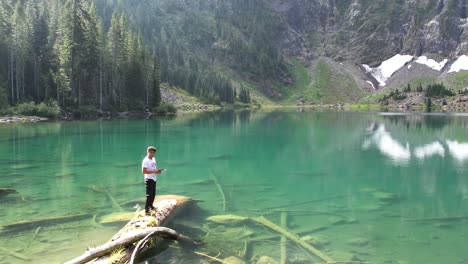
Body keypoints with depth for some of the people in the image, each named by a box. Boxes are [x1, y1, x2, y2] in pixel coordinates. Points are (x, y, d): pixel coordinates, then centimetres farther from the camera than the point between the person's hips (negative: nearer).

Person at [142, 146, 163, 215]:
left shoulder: (154, 159, 10)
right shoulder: (145, 161, -17)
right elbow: (144, 171, -23)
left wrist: (157, 171, 2)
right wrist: (154, 171, -25)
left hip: (154, 179, 9)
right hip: (149, 179, -9)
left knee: (153, 194, 18)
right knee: (149, 195, -8)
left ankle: (151, 206, 34)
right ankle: (146, 210, -3)